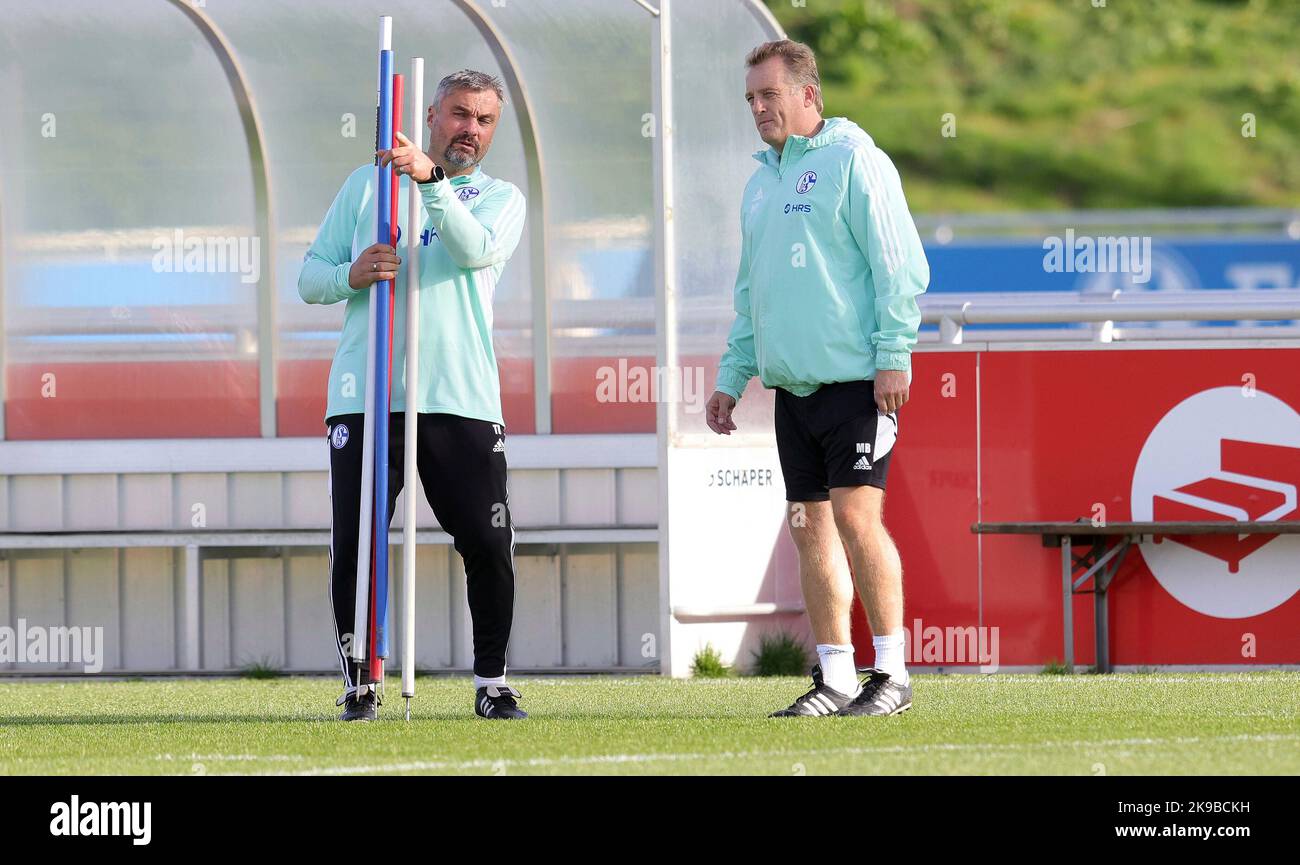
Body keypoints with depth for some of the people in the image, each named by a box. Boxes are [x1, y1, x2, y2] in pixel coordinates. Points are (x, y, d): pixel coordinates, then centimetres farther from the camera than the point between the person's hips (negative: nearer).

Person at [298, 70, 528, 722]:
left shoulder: (501, 198, 13)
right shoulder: (366, 183, 16)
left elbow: (476, 249, -11)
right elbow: (310, 277, 12)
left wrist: (430, 180, -25)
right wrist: (351, 276, -10)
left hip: (461, 399, 0)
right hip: (363, 395, 0)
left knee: (489, 547, -5)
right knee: (354, 546, -4)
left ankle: (491, 685, 9)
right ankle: (360, 685, 7)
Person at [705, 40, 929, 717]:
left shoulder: (852, 161, -6)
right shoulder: (762, 179, 18)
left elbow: (899, 265, -11)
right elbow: (750, 291, 25)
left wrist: (894, 356, -17)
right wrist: (732, 376, 19)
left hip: (857, 377, -8)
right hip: (792, 383, 8)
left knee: (855, 515, -13)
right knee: (809, 528, 5)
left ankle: (892, 674, -8)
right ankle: (835, 679, 10)